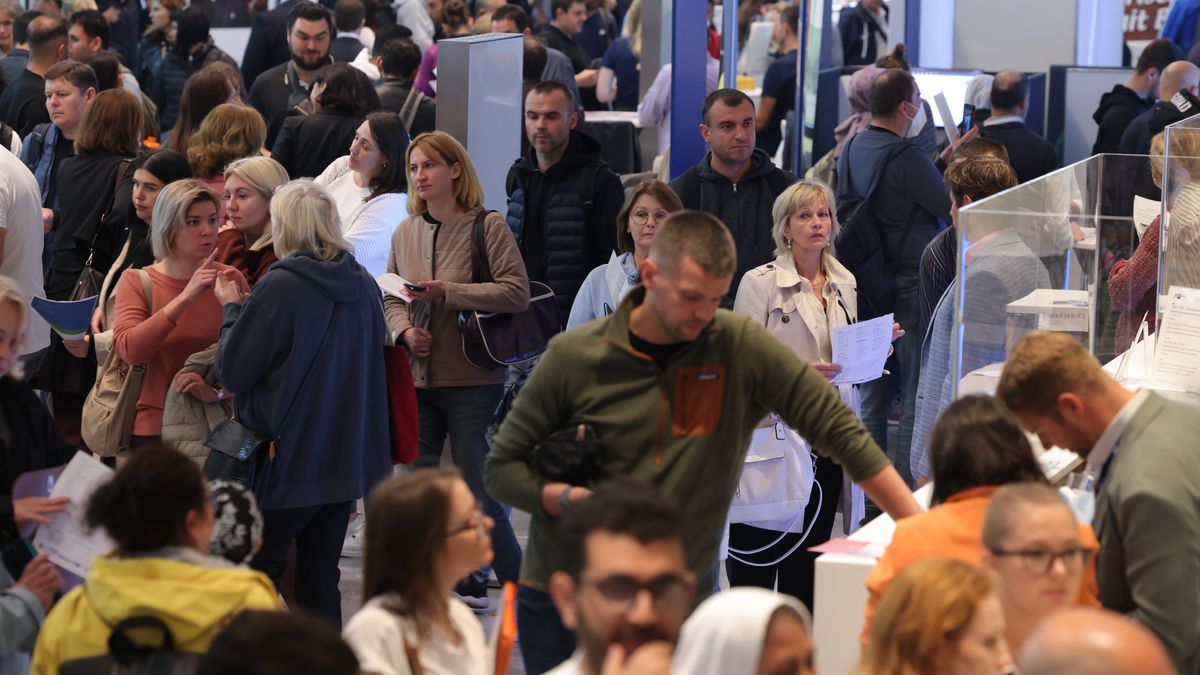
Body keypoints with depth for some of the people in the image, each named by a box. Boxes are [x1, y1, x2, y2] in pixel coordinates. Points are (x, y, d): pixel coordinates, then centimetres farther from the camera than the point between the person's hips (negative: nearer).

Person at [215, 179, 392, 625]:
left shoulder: (279, 287, -16)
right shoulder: (363, 285, 4)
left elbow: (232, 371, -10)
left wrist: (232, 307, 5)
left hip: (290, 459, -6)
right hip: (348, 458, 6)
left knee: (253, 575, 5)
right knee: (320, 578, 13)